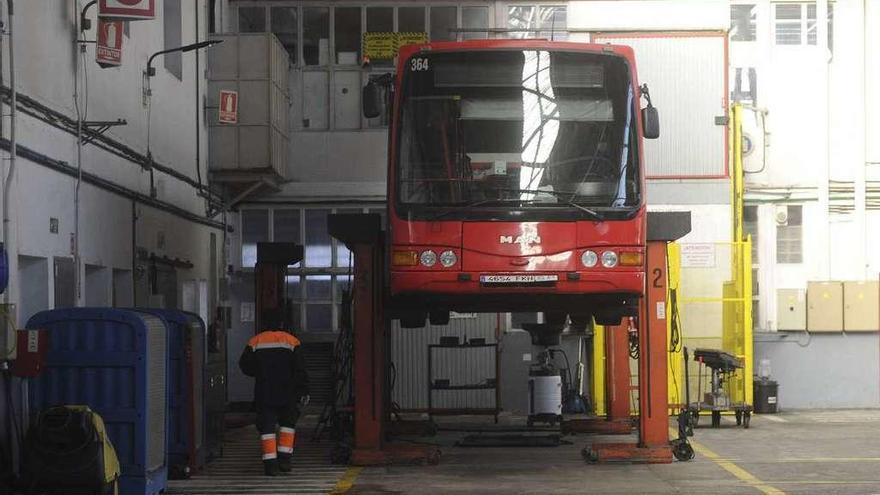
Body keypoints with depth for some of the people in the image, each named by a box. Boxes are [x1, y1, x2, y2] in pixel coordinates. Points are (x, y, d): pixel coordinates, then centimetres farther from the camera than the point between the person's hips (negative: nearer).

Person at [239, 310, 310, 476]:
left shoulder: (255, 342, 3)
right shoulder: (291, 341, 1)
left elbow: (245, 366, 7)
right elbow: (300, 370, -1)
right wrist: (303, 392, 2)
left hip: (263, 393, 0)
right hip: (286, 393, 0)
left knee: (266, 426, 2)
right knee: (287, 423, 17)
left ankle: (270, 462, -5)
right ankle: (284, 458, 8)